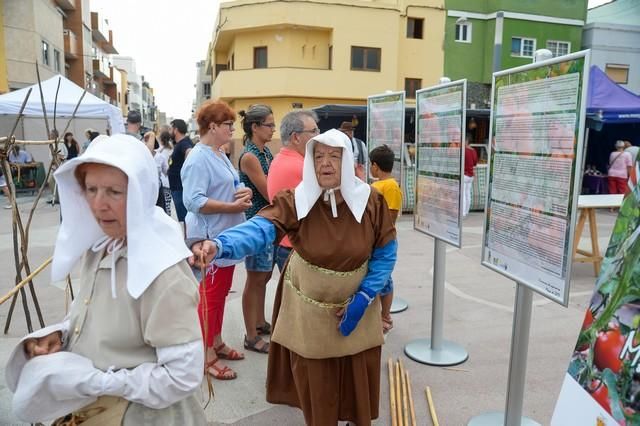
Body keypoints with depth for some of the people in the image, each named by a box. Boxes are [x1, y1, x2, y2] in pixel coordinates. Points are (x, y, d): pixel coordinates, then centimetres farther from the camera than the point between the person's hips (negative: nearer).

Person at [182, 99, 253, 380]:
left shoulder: (220, 155, 14)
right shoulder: (198, 159, -16)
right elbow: (194, 201, -25)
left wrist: (245, 193, -3)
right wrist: (232, 206, -22)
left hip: (225, 236, 10)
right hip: (209, 239, -10)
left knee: (221, 293, 17)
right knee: (210, 295, -1)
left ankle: (217, 343, 31)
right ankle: (207, 355, 10)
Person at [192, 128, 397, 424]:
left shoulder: (370, 201, -12)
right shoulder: (297, 200, -17)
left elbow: (385, 254, -5)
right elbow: (260, 228, -33)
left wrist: (363, 298, -13)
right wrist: (219, 245, -53)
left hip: (356, 304, 1)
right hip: (308, 305, -1)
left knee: (358, 373, 13)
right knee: (313, 376, 10)